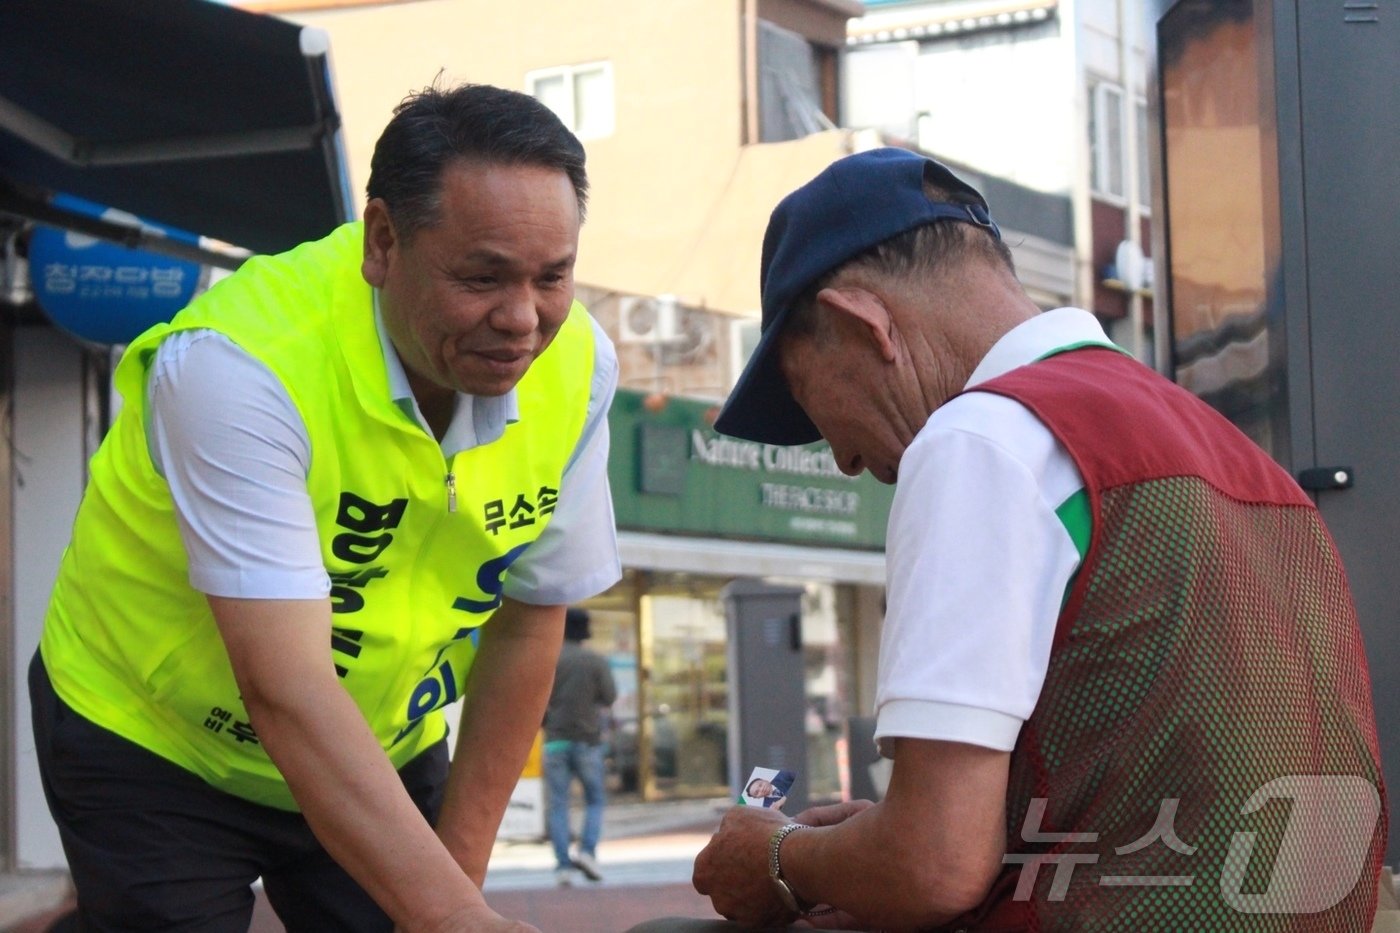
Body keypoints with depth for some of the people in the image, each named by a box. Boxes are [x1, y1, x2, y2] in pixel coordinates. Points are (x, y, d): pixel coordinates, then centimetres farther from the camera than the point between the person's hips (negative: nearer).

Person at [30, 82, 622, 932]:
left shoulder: (575, 367, -16)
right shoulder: (241, 362, -33)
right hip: (153, 744, -4)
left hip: (388, 748, 4)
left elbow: (529, 622, -5)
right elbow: (284, 689, -39)